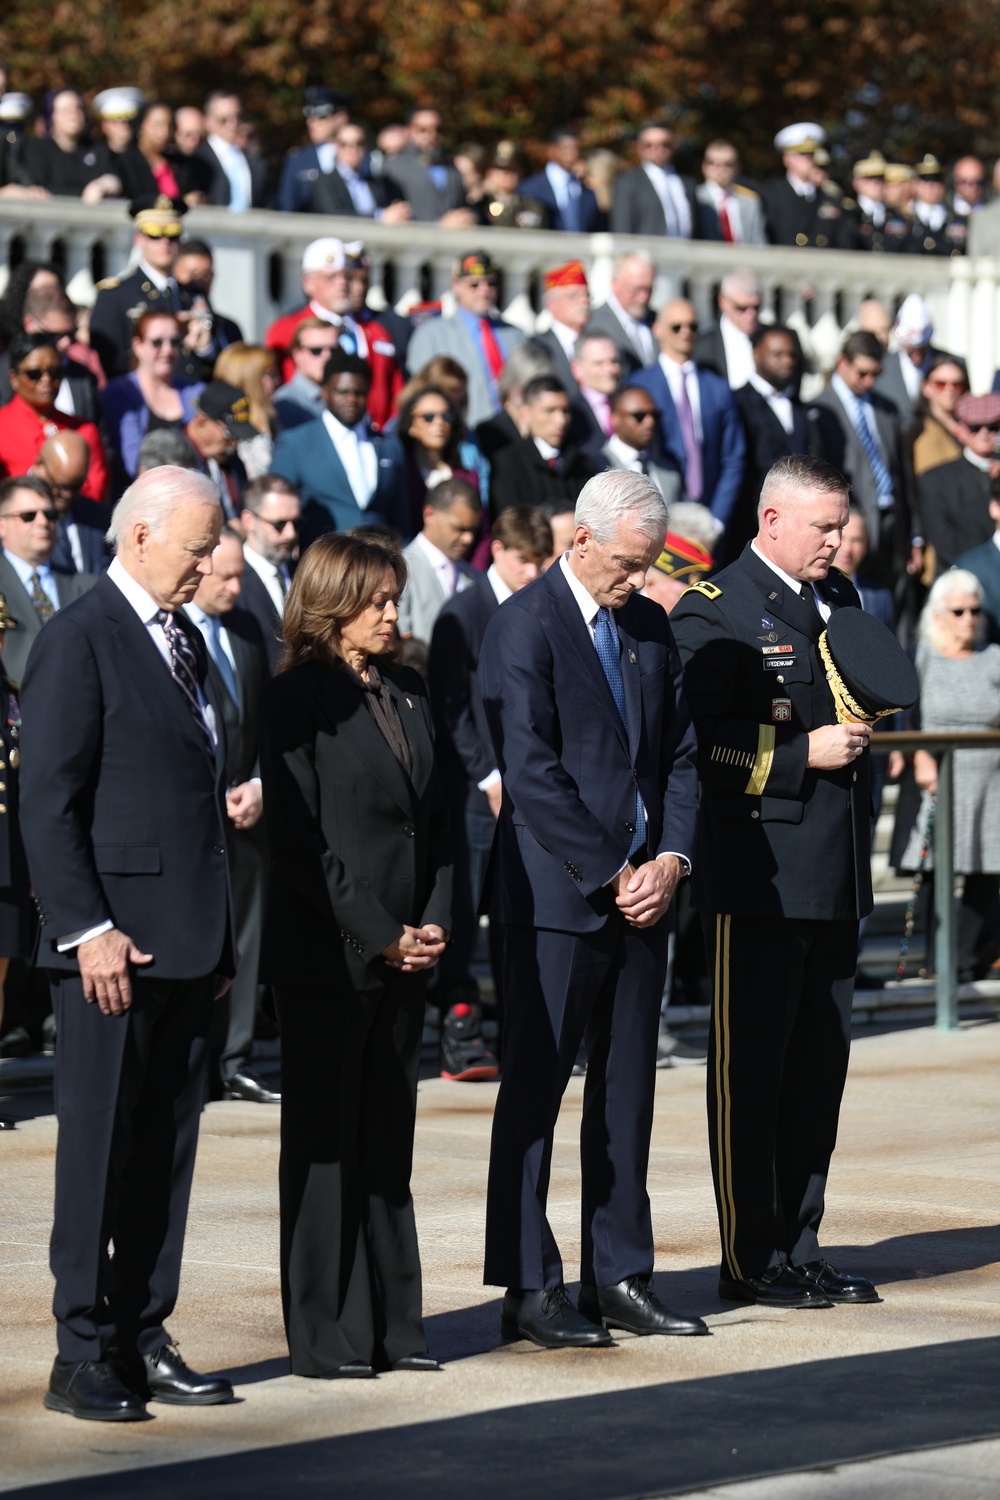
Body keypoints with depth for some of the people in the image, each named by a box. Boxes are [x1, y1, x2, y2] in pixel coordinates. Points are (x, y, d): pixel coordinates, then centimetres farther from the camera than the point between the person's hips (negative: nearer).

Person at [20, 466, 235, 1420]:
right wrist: (88, 929, -18)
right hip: (112, 943, -8)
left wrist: (221, 937, 16)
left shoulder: (183, 642, 17)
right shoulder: (79, 640, -8)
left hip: (186, 946, 8)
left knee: (166, 1151, 9)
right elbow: (47, 800, -13)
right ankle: (84, 1356, 2)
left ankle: (144, 1340, 15)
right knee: (99, 1149, -3)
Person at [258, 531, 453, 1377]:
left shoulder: (409, 697, 13)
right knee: (325, 1142, 0)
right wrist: (377, 935, -14)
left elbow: (437, 821, 14)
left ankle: (391, 1323, 14)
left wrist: (434, 924, 0)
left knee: (389, 1141, 9)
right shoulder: (298, 699, -8)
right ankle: (325, 1335, 4)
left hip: (404, 957, 6)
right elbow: (299, 839, -12)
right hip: (326, 956, -6)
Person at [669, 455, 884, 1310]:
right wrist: (804, 755, -17)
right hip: (757, 877, -8)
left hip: (836, 877, 8)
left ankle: (799, 1250, 19)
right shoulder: (713, 612, -8)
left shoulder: (841, 600, 16)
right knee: (750, 1070, -2)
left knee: (820, 1068, 11)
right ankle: (750, 1263, 4)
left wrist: (864, 727, 4)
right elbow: (700, 742, -14)